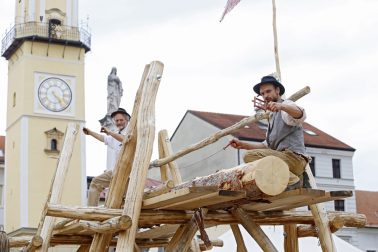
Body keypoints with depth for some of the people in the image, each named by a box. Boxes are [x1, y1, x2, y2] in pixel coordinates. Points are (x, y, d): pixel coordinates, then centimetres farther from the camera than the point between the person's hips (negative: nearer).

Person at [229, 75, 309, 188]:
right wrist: (242, 145, 18)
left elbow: (300, 114, -25)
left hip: (293, 157, -10)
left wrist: (281, 106, -44)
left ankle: (291, 179, -27)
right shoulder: (273, 117, 30)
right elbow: (267, 145, 28)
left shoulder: (286, 105, 1)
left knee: (250, 155, -26)